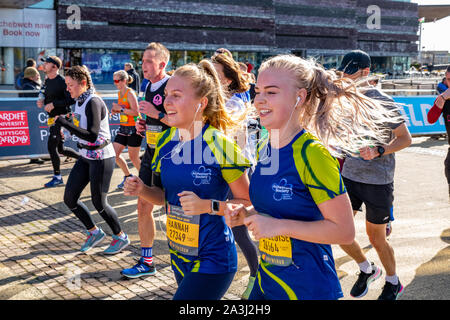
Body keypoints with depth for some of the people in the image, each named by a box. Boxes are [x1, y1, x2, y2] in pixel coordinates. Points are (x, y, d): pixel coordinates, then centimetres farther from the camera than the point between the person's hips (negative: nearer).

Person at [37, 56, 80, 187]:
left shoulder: (62, 81, -15)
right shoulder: (47, 81, 12)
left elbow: (72, 99, -22)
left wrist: (53, 104, -22)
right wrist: (42, 102, 3)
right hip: (53, 118, 9)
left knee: (51, 146, -8)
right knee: (60, 149, 15)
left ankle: (57, 177, 5)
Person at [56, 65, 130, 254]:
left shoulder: (93, 102, -21)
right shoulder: (79, 101, 6)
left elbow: (92, 136, -29)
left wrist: (64, 123, -29)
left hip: (101, 157, -9)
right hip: (86, 157, 9)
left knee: (99, 203, 1)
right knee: (69, 199, 6)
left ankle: (121, 237, 22)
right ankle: (94, 232, 25)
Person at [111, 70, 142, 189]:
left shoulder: (130, 93, -15)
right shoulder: (119, 93, 11)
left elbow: (135, 112, -24)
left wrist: (121, 109, -22)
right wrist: (116, 110, 6)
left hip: (134, 129, -9)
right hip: (123, 128, 9)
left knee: (133, 158, 0)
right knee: (114, 154, 5)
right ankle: (128, 176, 21)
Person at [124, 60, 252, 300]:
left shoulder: (220, 145, -17)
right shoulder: (166, 141, 2)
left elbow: (248, 203, -12)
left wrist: (207, 206, -25)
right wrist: (142, 190, -5)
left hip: (212, 261, -6)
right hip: (178, 254, 7)